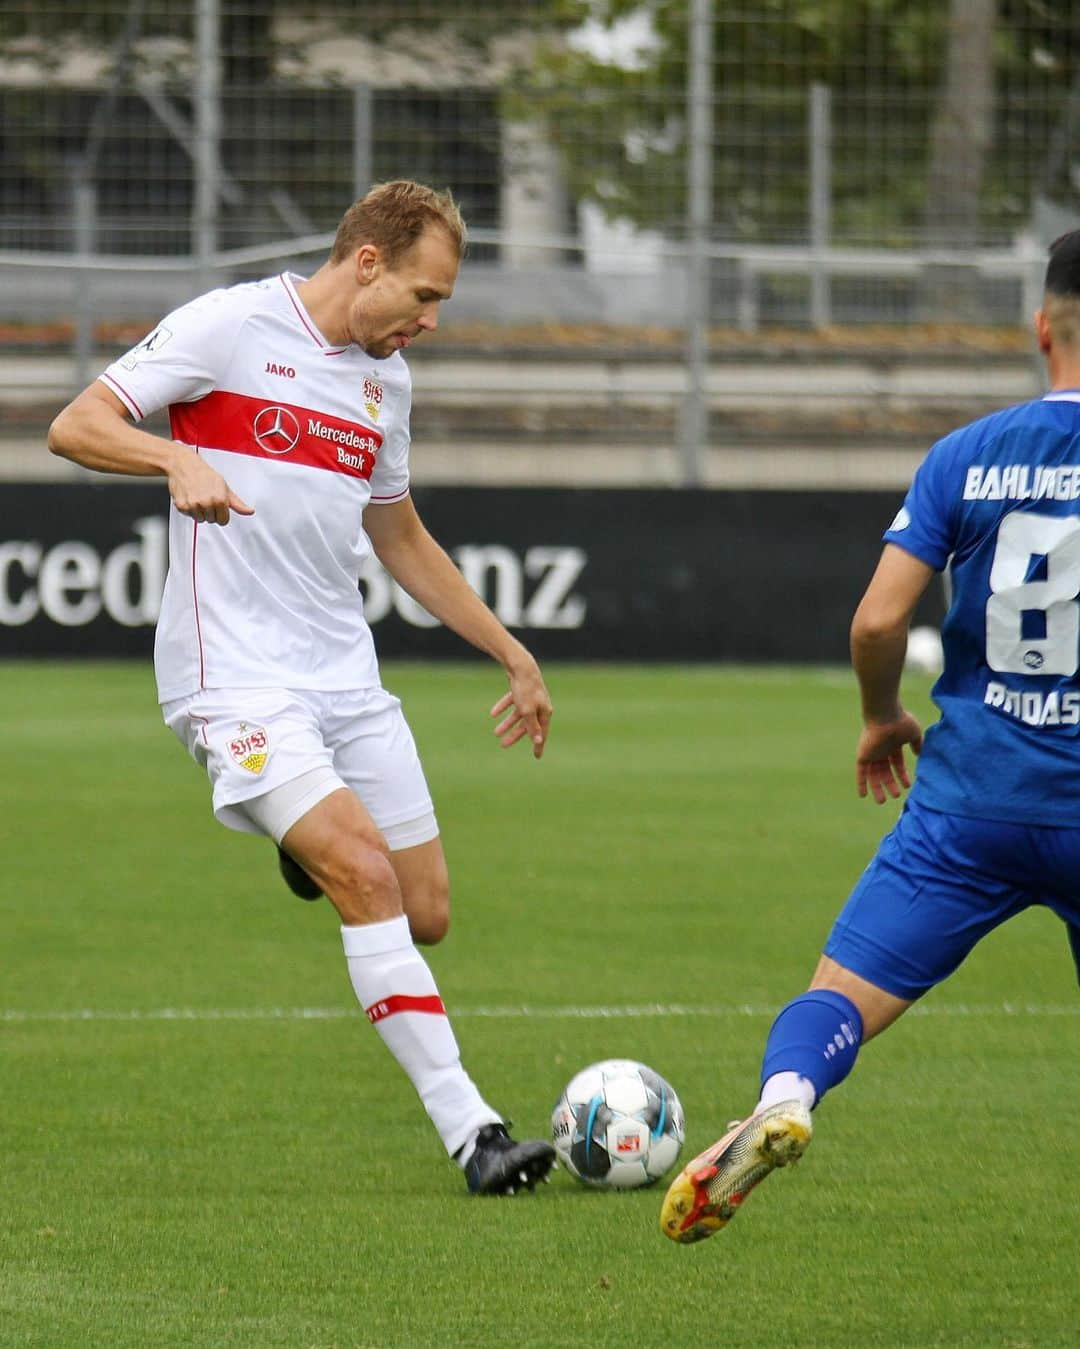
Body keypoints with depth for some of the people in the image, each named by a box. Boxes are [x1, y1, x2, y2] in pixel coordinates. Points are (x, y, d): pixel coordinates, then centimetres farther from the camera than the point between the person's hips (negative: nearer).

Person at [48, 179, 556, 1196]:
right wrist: (176, 458, -28)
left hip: (345, 673, 7)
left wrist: (510, 653, 30)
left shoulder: (384, 378, 15)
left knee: (424, 914, 2)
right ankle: (469, 1132, -22)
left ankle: (314, 845, 36)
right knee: (366, 874, -22)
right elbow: (74, 427, -9)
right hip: (234, 676, -7)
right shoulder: (229, 327, -6)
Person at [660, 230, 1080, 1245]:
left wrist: (882, 720, 13)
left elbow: (877, 618, -6)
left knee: (841, 996, -1)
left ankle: (784, 1097, -33)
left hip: (970, 796, 0)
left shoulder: (966, 457, -2)